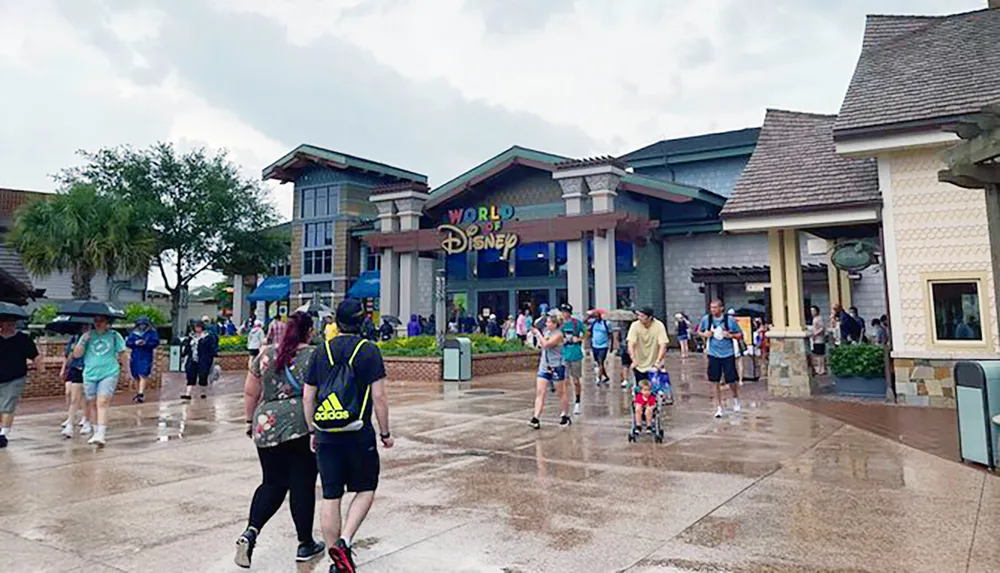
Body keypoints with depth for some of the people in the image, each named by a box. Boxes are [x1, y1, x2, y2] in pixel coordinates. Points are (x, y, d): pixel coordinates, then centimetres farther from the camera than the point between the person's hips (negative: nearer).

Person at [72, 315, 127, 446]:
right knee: (92, 404, 10)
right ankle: (98, 430, 25)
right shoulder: (88, 335, 8)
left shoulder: (114, 335, 3)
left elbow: (122, 353, 10)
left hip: (109, 374, -3)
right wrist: (84, 341, -9)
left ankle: (101, 434, -20)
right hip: (90, 374, 4)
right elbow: (76, 354, 4)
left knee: (102, 403, -15)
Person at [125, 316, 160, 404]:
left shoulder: (152, 333, 4)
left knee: (143, 375, -14)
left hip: (146, 358, -4)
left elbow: (156, 342, -6)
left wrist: (145, 343, -20)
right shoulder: (133, 333, 13)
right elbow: (128, 342, 5)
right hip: (135, 357, 4)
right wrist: (135, 343, -14)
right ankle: (140, 393, 23)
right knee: (136, 376, 9)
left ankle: (141, 394, -18)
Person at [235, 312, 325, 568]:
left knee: (272, 483, 16)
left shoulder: (265, 355, 8)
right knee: (303, 485, 7)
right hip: (302, 425, -4)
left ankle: (250, 531, -2)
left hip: (267, 426, 4)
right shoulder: (315, 355, -3)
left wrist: (251, 421, 22)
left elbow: (250, 393, 11)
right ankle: (305, 544, 17)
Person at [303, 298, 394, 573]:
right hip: (359, 434, -3)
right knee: (366, 489, 14)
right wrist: (385, 432, 0)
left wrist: (313, 431, 19)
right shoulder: (369, 350, -6)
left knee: (330, 497, 10)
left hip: (326, 435, 4)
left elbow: (307, 397, 9)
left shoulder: (322, 351, 6)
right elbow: (379, 397, -10)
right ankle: (344, 542, -2)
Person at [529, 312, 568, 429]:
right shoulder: (546, 331, 7)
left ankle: (566, 416, 25)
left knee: (562, 392, 9)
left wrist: (538, 333, -16)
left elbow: (546, 344, -25)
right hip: (544, 366, 7)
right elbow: (541, 345, 20)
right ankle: (536, 419, -8)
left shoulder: (558, 334, -15)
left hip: (557, 367, -7)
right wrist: (535, 333, 8)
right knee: (540, 392, -4)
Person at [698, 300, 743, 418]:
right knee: (715, 382, 3)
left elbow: (740, 334, 1)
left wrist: (731, 335, -18)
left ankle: (735, 398, 35)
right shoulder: (706, 319, -3)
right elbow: (699, 331, 13)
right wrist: (704, 334, -8)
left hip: (728, 355, -1)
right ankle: (718, 407, 15)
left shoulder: (730, 319, -8)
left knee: (731, 380, 3)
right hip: (713, 355, 2)